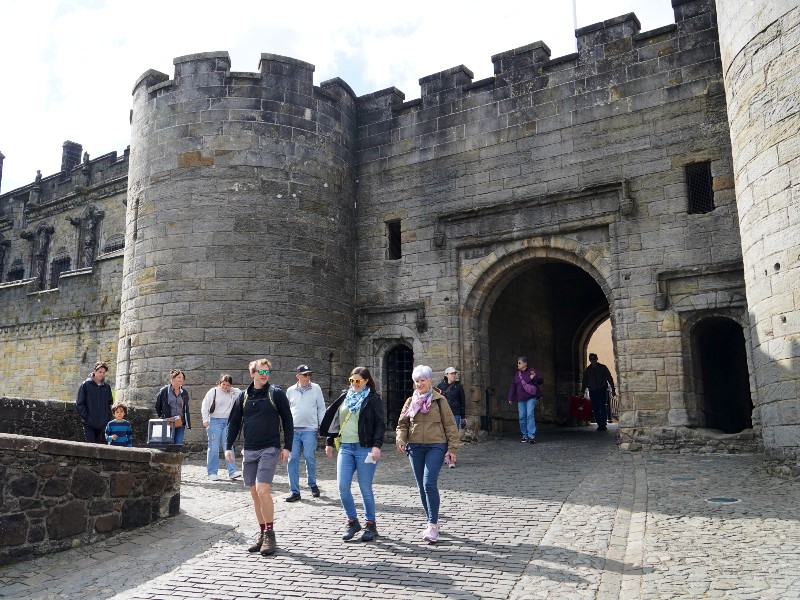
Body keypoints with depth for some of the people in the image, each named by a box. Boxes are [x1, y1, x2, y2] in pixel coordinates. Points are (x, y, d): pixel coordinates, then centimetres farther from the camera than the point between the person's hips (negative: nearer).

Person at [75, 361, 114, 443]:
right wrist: (86, 417, -10)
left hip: (102, 424, 4)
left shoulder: (107, 387, 9)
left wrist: (108, 417, 3)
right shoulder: (86, 385, -3)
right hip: (89, 424, -4)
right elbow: (79, 404, -4)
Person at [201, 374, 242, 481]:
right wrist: (205, 420, -7)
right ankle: (212, 472, 7)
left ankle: (232, 472, -4)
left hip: (228, 422, 3)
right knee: (214, 447, -2)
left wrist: (232, 390, -3)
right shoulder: (213, 392, -1)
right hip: (214, 421, -3)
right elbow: (204, 406, 0)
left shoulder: (233, 393, 8)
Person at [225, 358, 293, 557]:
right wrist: (228, 447, 6)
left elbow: (287, 421, 0)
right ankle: (262, 532, 19)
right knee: (254, 493, 8)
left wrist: (287, 447, -5)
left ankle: (270, 533, -1)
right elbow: (234, 422, 13)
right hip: (249, 451, 5)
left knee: (262, 490, -14)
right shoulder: (243, 396, 9)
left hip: (269, 450, -5)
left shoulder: (276, 393, -1)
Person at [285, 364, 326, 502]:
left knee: (310, 457, -3)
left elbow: (321, 408, 7)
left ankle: (312, 484, 21)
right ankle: (294, 491, 5)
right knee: (293, 459, -1)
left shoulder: (316, 388, 5)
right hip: (293, 429, 2)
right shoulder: (290, 390, 10)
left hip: (310, 429, -2)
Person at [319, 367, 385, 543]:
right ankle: (352, 522, 17)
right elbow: (334, 420, 20)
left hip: (365, 448, -5)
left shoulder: (373, 399, -1)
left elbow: (380, 424, -6)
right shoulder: (344, 397, 14)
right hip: (345, 447, 5)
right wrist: (329, 442, 18)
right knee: (342, 487, -1)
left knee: (365, 488, 0)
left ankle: (370, 524, 16)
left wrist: (376, 445, -16)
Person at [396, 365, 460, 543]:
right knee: (422, 487, 9)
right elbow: (402, 424, 13)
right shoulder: (410, 402, 10)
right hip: (415, 448, 4)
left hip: (436, 446, -4)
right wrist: (401, 440, -6)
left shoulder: (440, 400, 0)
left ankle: (433, 525, -10)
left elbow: (450, 425, 1)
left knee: (429, 484, -16)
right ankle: (432, 521, 24)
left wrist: (452, 448, -5)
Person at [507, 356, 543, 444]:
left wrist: (534, 377, -23)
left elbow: (541, 381, -2)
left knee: (530, 415, -15)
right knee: (522, 417, 3)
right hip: (521, 400, 5)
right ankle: (525, 436, 12)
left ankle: (532, 436, -15)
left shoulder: (531, 371, -2)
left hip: (531, 398, -5)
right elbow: (513, 386, 14)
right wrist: (510, 398, 12)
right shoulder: (517, 374, 11)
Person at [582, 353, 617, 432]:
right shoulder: (587, 370, 12)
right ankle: (600, 425, 7)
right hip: (592, 391, 3)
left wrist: (613, 390, -1)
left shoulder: (603, 367, 5)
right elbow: (585, 382, 15)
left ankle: (604, 425, -13)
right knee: (595, 409, 1)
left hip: (602, 390, -3)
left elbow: (610, 379, 5)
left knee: (602, 408, -14)